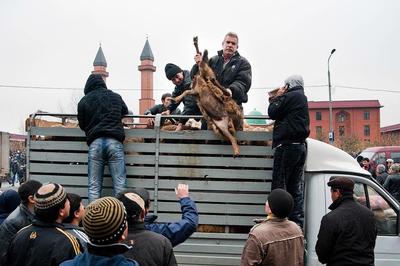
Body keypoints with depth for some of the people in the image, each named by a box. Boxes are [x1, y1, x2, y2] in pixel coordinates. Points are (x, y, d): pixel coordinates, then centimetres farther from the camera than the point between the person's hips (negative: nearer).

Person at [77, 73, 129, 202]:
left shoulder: (83, 101, 11)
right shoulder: (116, 97, 15)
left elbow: (82, 125, 18)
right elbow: (125, 112, 33)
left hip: (95, 143, 0)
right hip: (114, 142, 0)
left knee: (94, 185, 3)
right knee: (120, 184, -2)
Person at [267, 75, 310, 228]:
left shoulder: (291, 96, -8)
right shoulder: (302, 98, 21)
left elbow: (272, 113, -7)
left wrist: (277, 97, 7)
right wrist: (277, 99, 17)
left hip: (287, 145, -9)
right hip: (301, 146, 9)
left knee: (279, 185, -6)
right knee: (296, 187, 9)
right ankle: (297, 222, 11)